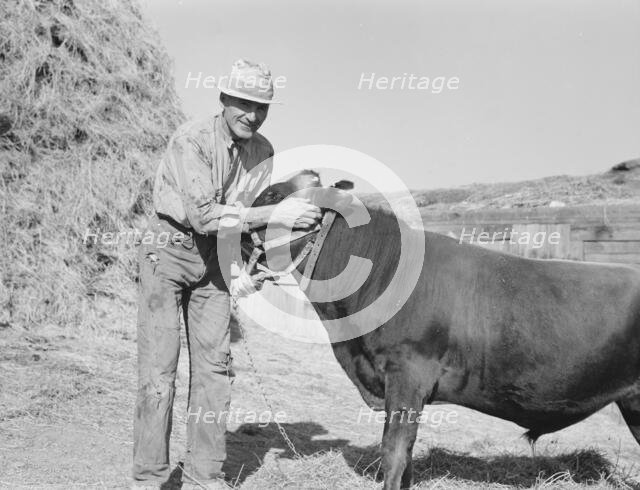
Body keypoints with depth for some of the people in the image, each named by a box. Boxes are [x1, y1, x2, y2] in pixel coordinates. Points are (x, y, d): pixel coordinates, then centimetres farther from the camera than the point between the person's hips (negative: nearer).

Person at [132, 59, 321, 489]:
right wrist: (274, 215, -31)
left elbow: (250, 215, 8)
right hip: (168, 253, -5)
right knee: (159, 366, -5)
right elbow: (203, 215, -28)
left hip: (213, 260, 5)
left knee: (214, 366, 2)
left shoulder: (264, 152, 0)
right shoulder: (192, 139, -19)